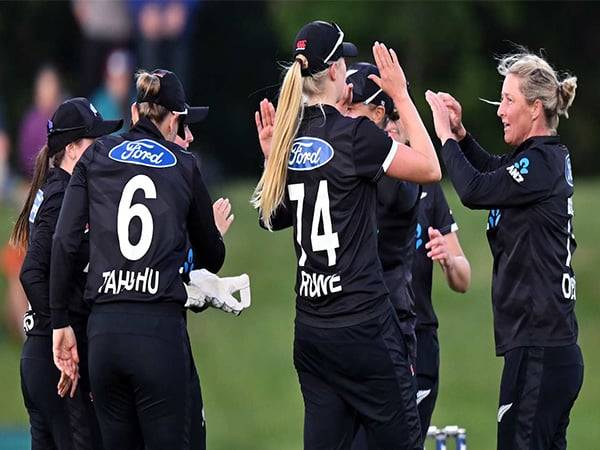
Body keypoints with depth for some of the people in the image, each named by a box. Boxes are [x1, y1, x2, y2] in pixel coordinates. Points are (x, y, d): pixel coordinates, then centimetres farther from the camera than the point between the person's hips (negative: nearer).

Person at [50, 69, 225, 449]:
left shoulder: (97, 157, 11)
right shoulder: (184, 166, 8)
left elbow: (65, 241, 2)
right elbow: (212, 260, 17)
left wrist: (61, 321, 8)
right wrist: (214, 232, 40)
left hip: (104, 329, 3)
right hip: (161, 330, -2)